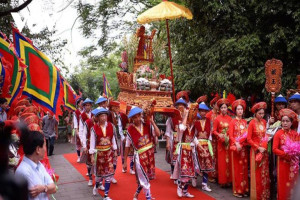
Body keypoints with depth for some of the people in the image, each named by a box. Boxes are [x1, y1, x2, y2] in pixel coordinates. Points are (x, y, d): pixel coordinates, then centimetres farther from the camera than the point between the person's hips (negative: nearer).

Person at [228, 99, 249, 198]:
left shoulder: (245, 122, 12)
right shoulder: (232, 122, 0)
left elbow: (247, 134, 11)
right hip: (235, 147, -4)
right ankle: (237, 190, 4)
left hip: (244, 147, 4)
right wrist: (236, 144, -20)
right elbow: (230, 136, -6)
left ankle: (244, 189, 14)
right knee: (237, 168, -2)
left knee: (244, 168, 6)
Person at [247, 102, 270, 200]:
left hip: (264, 150, 5)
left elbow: (266, 135, 13)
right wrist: (258, 148, -15)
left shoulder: (264, 122, 6)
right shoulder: (252, 123, -11)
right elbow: (249, 139, -11)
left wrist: (265, 147, -2)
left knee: (265, 173, 10)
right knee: (257, 173, 2)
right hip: (256, 150, -5)